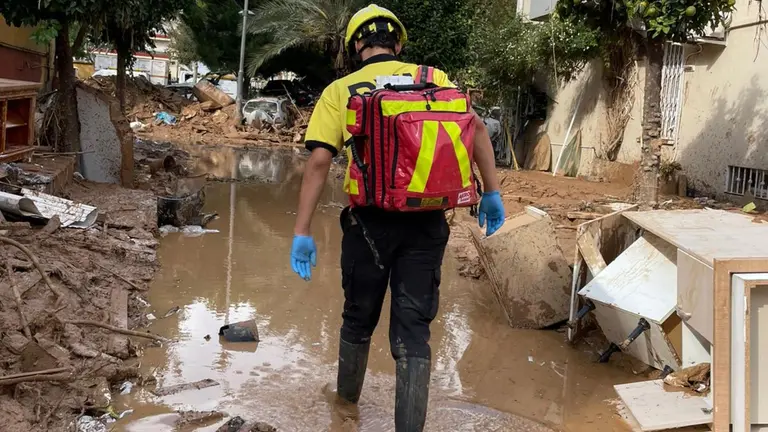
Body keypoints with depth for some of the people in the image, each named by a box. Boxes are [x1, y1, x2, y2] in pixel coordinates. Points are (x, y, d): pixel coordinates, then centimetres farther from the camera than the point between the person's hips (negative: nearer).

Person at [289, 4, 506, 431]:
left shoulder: (339, 90, 3)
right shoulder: (433, 78, 8)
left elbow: (318, 162, -6)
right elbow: (477, 128, -3)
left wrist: (302, 232, -5)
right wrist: (491, 192, 2)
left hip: (371, 219, 0)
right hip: (426, 220, 1)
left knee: (359, 317, 20)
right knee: (413, 328, 5)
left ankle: (347, 394, 43)